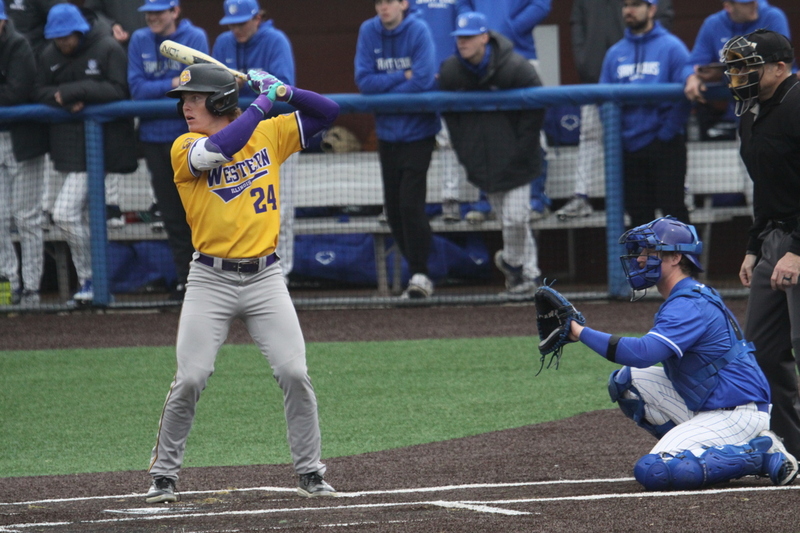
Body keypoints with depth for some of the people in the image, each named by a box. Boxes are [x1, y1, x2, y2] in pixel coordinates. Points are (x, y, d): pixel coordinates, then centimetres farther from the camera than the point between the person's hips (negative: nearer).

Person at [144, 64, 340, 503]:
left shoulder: (269, 133, 6)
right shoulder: (185, 148, -4)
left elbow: (327, 112, 11)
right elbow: (221, 148, -26)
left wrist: (284, 92, -5)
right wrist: (262, 103, -16)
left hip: (264, 278, 2)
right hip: (210, 281, -2)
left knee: (294, 374, -6)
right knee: (189, 380, -7)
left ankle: (310, 473, 7)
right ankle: (163, 476, 7)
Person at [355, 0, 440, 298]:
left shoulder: (418, 31, -10)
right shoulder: (368, 31, 0)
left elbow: (423, 80, -18)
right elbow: (364, 81, -6)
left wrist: (383, 87, -10)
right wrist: (403, 77, -14)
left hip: (417, 131, -4)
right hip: (387, 131, 4)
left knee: (411, 203, -13)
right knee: (393, 208, 5)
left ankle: (420, 275, -7)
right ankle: (416, 269, 16)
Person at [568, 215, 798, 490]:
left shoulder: (690, 305, -18)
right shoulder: (684, 297, 16)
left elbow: (643, 353, -31)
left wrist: (581, 332, -27)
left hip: (737, 414, -10)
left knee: (652, 471, -24)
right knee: (624, 380, 7)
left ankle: (760, 452, -12)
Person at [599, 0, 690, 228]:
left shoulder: (671, 47, -4)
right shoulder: (615, 53, 11)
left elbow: (683, 97, -9)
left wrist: (666, 134, -13)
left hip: (665, 143, -5)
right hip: (629, 146, 5)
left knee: (672, 207, -6)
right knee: (638, 211, 9)